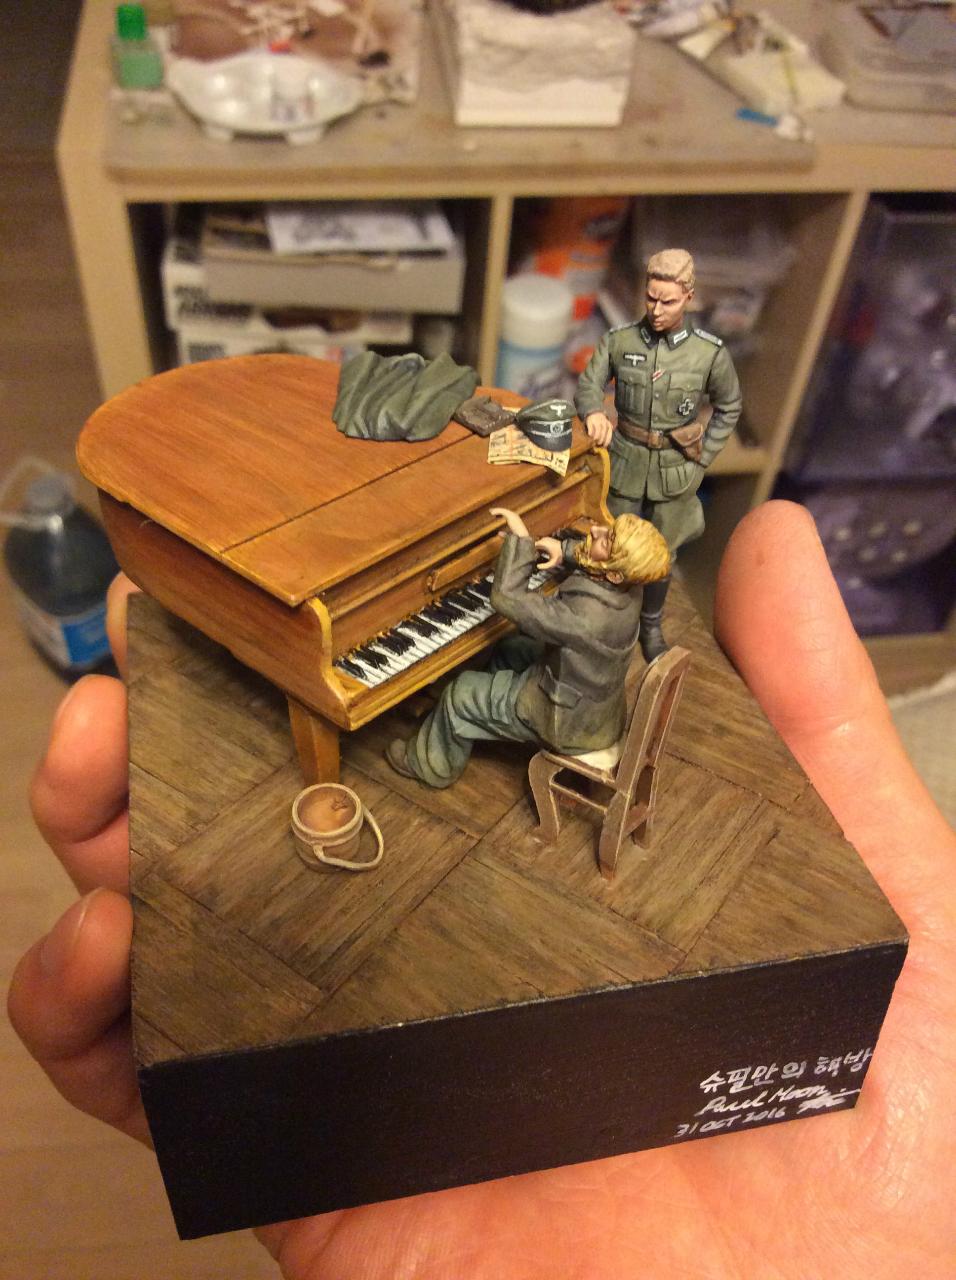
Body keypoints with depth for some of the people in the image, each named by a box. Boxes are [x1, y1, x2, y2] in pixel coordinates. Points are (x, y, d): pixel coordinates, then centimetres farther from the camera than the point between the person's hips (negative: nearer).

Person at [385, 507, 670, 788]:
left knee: (462, 693, 6)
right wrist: (565, 550, -8)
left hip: (571, 720, -8)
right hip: (594, 698, 8)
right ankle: (488, 724, 47)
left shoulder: (585, 616, -41)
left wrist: (520, 538, -28)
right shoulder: (625, 582, -17)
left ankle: (431, 765, 32)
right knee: (510, 650, 25)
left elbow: (506, 598, -36)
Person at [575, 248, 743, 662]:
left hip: (675, 470, 0)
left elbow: (729, 408, 2)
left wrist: (702, 459, -2)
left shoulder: (710, 353, -11)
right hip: (625, 462, 0)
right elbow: (588, 385, -16)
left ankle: (651, 624, 40)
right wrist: (594, 413, -39)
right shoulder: (619, 340, -11)